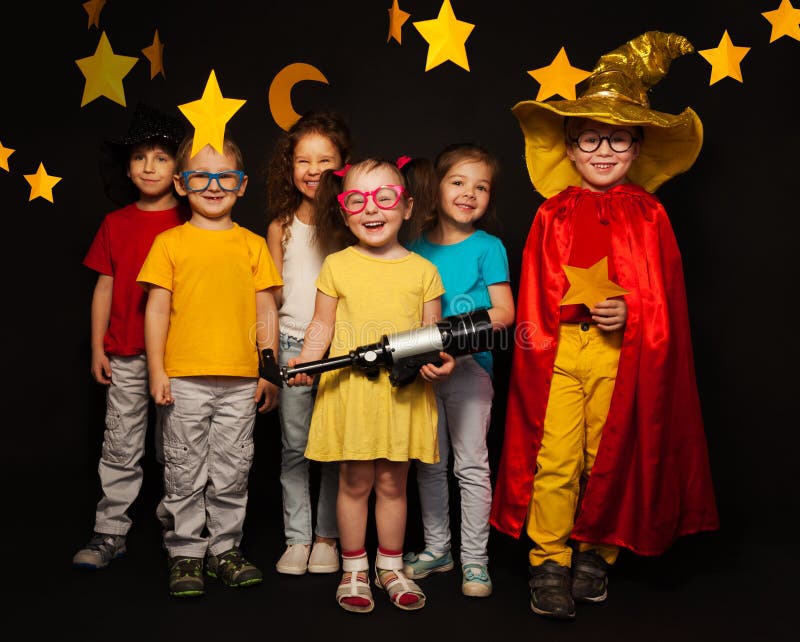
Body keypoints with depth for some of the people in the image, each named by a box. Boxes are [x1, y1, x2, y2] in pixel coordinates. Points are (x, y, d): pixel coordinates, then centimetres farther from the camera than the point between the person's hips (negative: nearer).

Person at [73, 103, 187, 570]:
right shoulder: (116, 224, 6)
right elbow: (105, 287, 8)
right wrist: (97, 348, 5)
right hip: (124, 353, 2)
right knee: (121, 445, 7)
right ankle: (110, 533, 16)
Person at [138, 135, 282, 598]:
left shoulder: (253, 245, 7)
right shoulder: (170, 242, 3)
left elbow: (266, 311, 8)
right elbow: (157, 309, 2)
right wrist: (157, 372, -4)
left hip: (241, 380, 2)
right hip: (185, 378, -1)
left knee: (232, 471, 9)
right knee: (186, 471, 6)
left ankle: (225, 549, 23)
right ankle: (186, 555, 19)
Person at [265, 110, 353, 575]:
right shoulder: (281, 227, 6)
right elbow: (271, 295, 10)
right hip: (292, 345, 1)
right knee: (294, 447, 5)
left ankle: (327, 537, 18)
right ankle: (297, 538, 16)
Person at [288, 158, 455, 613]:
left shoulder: (423, 271, 3)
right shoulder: (336, 266, 2)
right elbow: (322, 326, 6)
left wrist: (440, 362, -14)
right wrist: (304, 363, -10)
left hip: (404, 392, 1)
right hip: (350, 391, -1)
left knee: (393, 483, 12)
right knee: (355, 482, 8)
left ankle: (391, 567, 29)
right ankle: (354, 570, 24)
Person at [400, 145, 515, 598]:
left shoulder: (488, 247, -4)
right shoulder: (417, 248, 6)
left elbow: (504, 313, -9)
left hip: (469, 368, -4)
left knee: (472, 464, 2)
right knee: (430, 465, 13)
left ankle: (475, 559, 12)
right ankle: (437, 548, 27)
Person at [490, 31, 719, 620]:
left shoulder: (648, 214, 4)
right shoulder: (554, 214, 5)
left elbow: (664, 292, 3)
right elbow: (535, 293, 6)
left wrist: (630, 313, -14)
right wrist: (535, 345, -1)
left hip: (624, 351, 0)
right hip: (560, 349, 0)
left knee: (608, 456, 10)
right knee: (555, 457, -2)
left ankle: (596, 554, 27)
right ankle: (550, 562, 10)